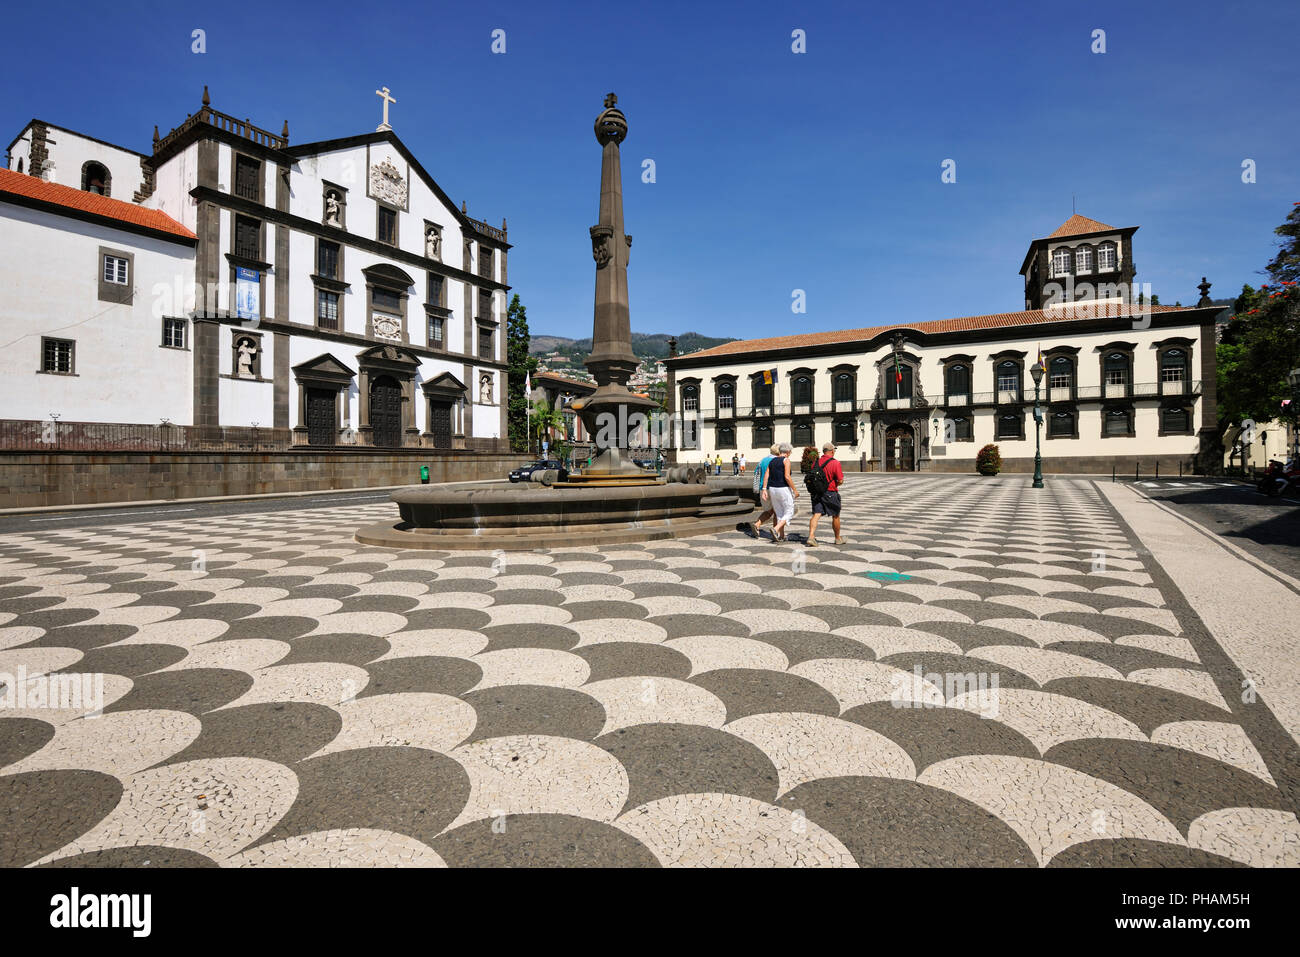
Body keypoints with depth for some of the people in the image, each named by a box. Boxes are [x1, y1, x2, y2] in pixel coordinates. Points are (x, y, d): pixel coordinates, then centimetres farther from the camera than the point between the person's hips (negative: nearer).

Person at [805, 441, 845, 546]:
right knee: (835, 516, 13)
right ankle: (838, 538, 27)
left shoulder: (816, 462, 4)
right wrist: (835, 484, 7)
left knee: (816, 515, 0)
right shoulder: (835, 463, -12)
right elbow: (840, 481, -14)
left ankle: (811, 537, -15)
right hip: (830, 493, -4)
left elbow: (811, 477, 8)